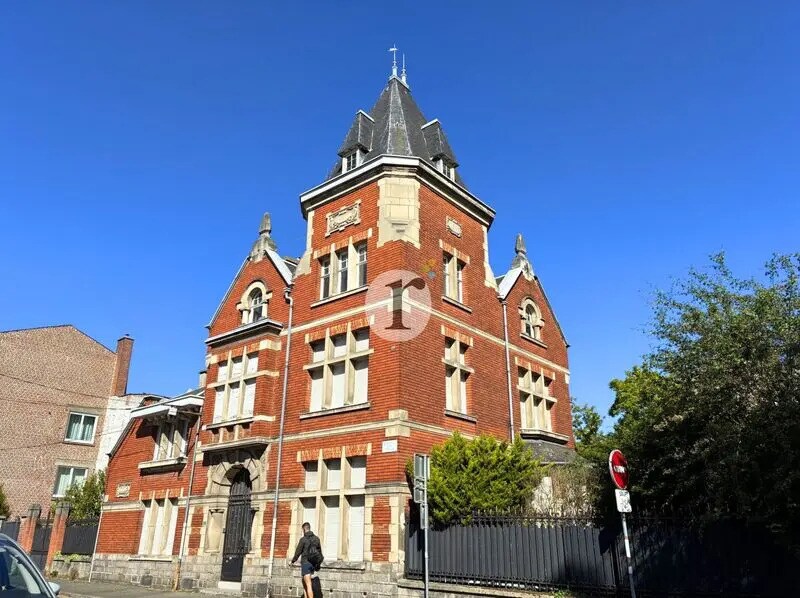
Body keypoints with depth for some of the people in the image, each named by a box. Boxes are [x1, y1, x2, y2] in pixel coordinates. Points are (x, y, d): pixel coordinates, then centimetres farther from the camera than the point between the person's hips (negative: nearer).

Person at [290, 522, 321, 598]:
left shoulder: (303, 539, -11)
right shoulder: (316, 539, 7)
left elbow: (298, 552, -7)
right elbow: (320, 552, 13)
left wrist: (293, 560, 11)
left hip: (305, 563, -6)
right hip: (313, 564, 6)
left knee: (308, 585, -7)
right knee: (304, 582, 22)